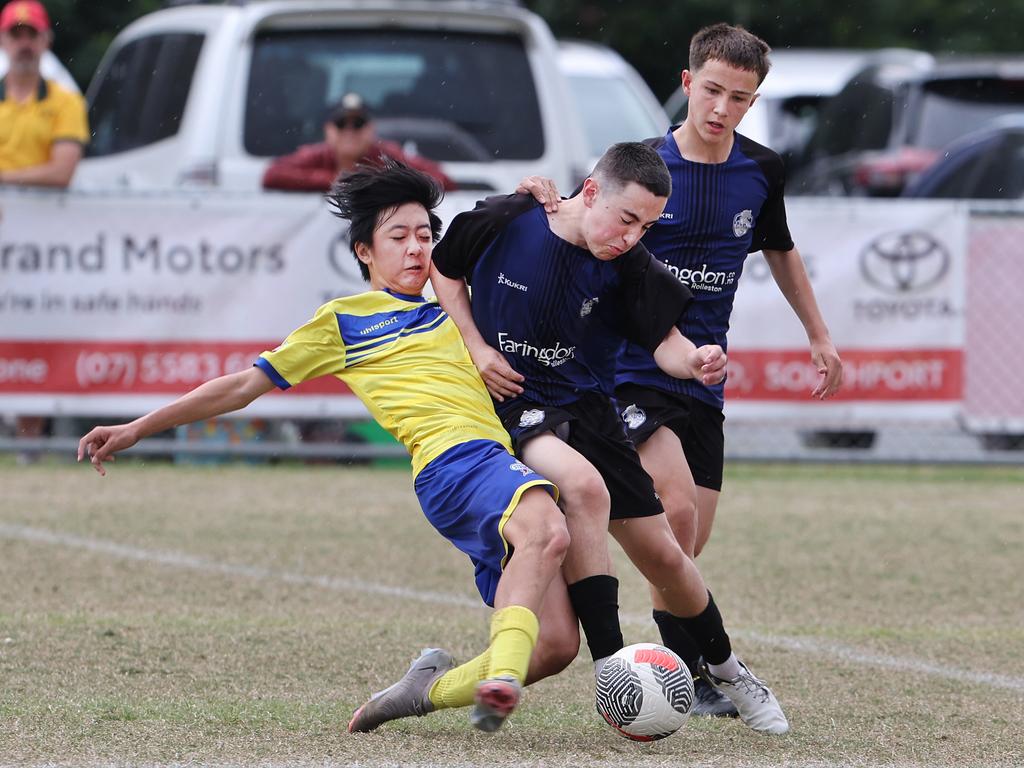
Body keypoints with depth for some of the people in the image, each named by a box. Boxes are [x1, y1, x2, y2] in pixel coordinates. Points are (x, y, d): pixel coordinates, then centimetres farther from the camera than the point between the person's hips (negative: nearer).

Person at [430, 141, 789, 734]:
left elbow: (664, 341, -12)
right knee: (584, 485, -34)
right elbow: (445, 270, 5)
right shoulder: (503, 223, -13)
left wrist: (694, 361, -35)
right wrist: (477, 348, -7)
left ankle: (726, 670, 34)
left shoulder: (628, 266, -10)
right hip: (509, 408, -3)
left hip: (587, 409, 3)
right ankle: (610, 672, -32)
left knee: (663, 555, 5)